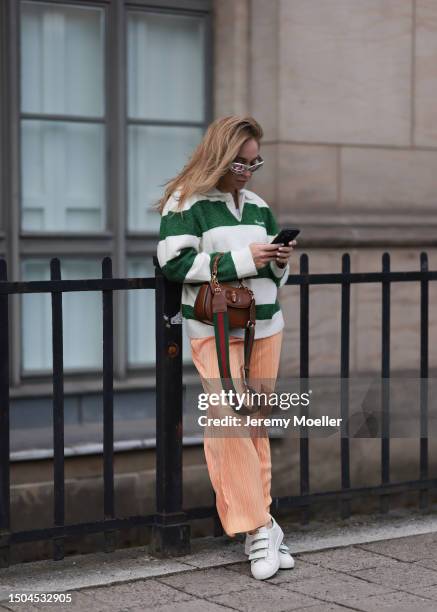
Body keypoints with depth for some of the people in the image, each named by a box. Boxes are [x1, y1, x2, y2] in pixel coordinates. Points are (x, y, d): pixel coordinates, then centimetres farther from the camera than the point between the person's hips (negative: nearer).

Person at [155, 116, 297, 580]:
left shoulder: (259, 206, 14)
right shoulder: (186, 202, -4)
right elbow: (175, 263, -14)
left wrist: (279, 261, -2)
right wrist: (241, 259, -16)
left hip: (266, 328, 6)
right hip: (215, 330, -6)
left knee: (257, 424, 7)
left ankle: (259, 522, 14)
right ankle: (257, 529, -10)